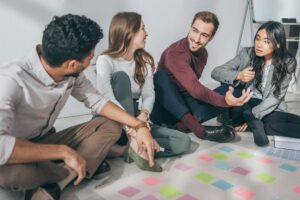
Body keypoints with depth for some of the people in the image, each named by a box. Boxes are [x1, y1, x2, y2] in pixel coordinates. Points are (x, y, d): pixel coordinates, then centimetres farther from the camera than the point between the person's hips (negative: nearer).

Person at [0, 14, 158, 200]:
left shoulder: (70, 73, -13)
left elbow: (97, 100, -2)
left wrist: (139, 125, -13)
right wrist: (64, 152, -38)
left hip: (45, 142, 6)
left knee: (111, 125, -8)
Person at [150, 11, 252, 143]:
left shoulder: (203, 53, 4)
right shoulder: (176, 52, -24)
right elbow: (194, 87, -36)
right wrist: (224, 101, -50)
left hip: (183, 105, 6)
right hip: (164, 110, -6)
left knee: (227, 92, -9)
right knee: (161, 75, -35)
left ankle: (180, 125, -24)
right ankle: (198, 128, -36)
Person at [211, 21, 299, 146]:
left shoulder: (287, 63, -7)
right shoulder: (247, 53, -7)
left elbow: (275, 97, -10)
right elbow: (216, 72, -10)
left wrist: (252, 116, -21)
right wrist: (238, 75, -30)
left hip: (267, 110, -1)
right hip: (243, 107, 1)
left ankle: (253, 123, -20)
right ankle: (255, 124, -21)